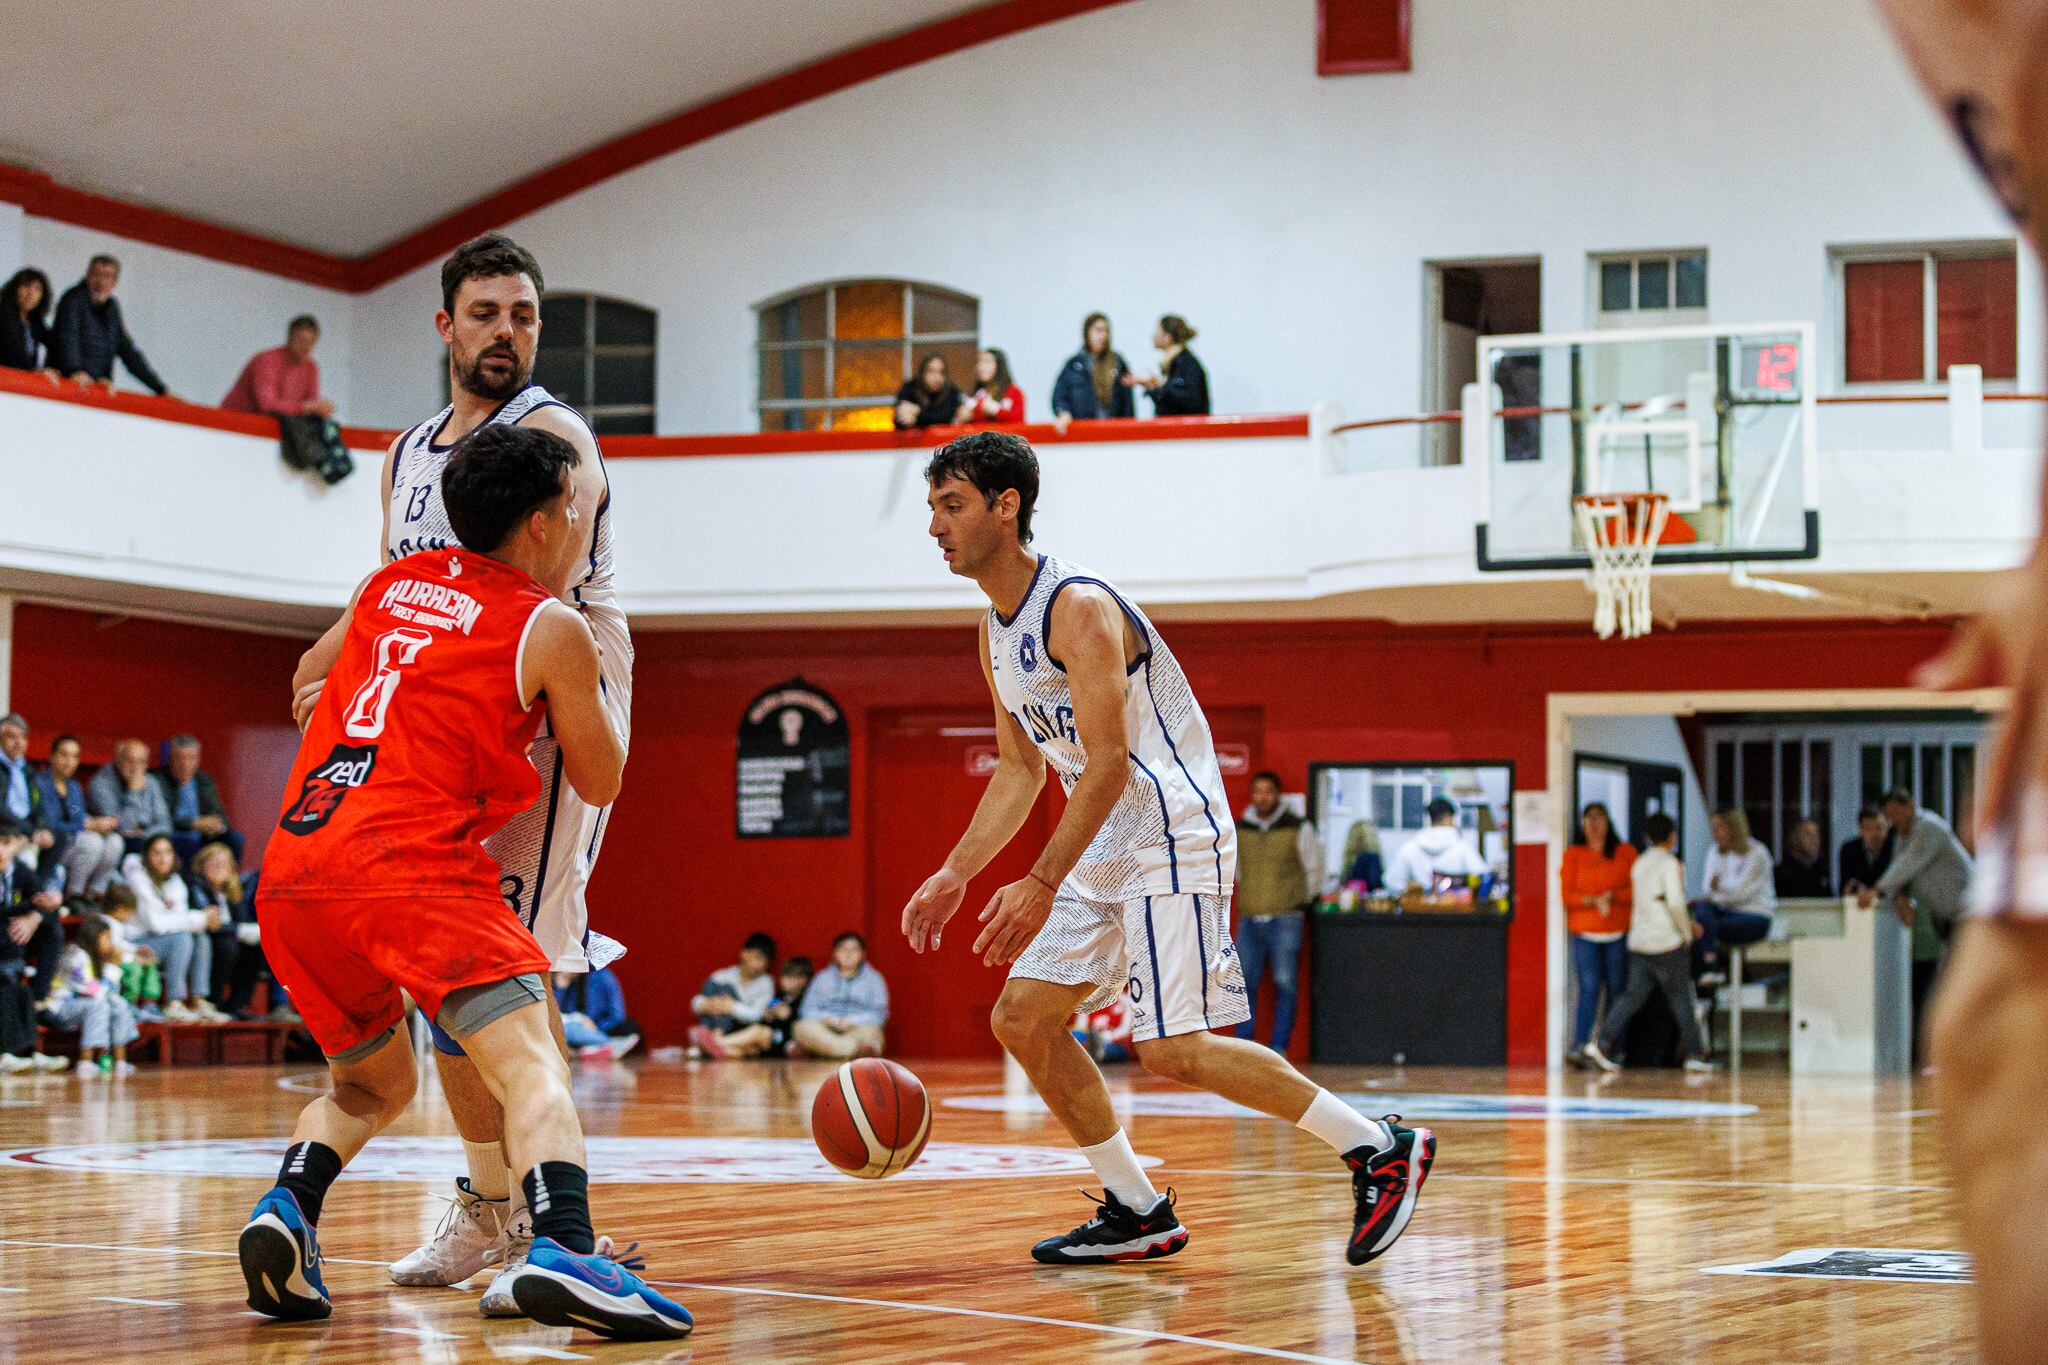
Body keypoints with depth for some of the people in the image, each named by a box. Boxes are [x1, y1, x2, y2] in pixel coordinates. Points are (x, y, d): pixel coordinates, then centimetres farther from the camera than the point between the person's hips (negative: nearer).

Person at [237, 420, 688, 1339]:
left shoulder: (387, 586, 22)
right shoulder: (551, 627, 6)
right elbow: (600, 783, 18)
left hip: (290, 873, 6)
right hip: (408, 864, -6)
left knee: (371, 1085, 25)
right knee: (532, 1065, -13)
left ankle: (284, 1211, 0)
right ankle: (562, 1249, -37)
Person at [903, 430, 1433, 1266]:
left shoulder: (1078, 608, -18)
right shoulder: (996, 631, 12)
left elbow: (1108, 765, -24)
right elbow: (1020, 769, 20)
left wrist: (1041, 885, -28)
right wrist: (955, 874, 11)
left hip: (1173, 836, -10)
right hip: (1104, 852, 10)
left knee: (1172, 1051, -16)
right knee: (1021, 1019, 4)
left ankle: (1379, 1150, -5)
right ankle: (1137, 1214, 11)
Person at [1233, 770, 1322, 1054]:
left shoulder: (1298, 828, 0)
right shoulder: (1239, 829, 9)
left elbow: (1313, 869, 9)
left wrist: (1302, 902, 10)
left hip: (1285, 920, -3)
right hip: (1249, 920, 3)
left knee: (1285, 984, -6)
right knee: (1244, 984, 1)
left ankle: (1279, 1048, -3)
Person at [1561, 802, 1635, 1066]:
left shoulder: (1626, 853, 7)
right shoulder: (1573, 855, 7)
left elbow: (1636, 890, 2)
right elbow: (1566, 894, 1)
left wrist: (1612, 896, -15)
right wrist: (1594, 901, -15)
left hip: (1618, 933, 1)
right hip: (1584, 933, -1)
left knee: (1616, 990, 2)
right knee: (1589, 988, -10)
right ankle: (1579, 1046, -16)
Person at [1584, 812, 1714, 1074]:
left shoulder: (1640, 864, 14)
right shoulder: (1670, 864, -10)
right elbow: (1675, 902, -19)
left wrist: (1687, 923, 24)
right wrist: (1686, 933, -5)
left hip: (1639, 942, 7)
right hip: (1667, 944, -7)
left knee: (1633, 996, 4)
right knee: (1681, 998, 4)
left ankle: (1602, 1043, -10)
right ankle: (1695, 1054, 11)